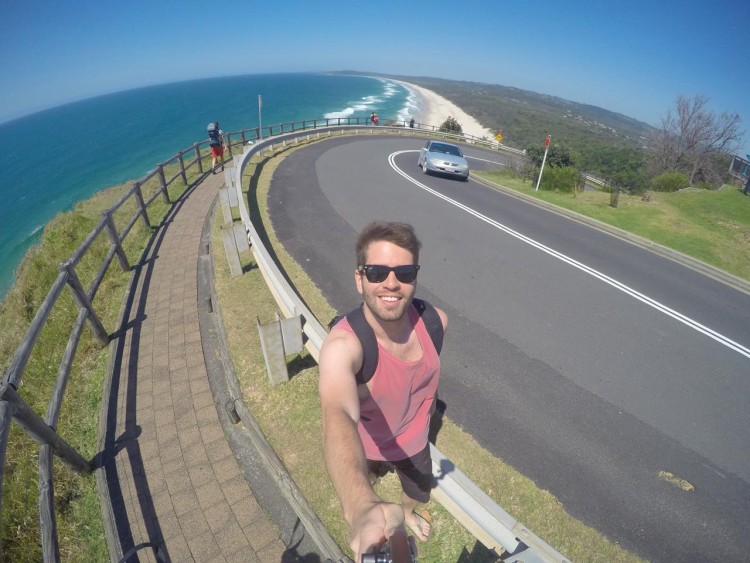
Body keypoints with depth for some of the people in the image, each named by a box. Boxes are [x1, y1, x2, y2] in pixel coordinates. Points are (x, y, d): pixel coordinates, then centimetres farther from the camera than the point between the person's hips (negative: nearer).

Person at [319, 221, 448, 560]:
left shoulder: (435, 320, -25)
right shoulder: (342, 345, -41)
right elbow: (338, 417, -59)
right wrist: (361, 508, -75)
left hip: (413, 440, 3)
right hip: (364, 445, -3)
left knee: (419, 493, 31)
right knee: (357, 493, 30)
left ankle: (408, 514, 68)